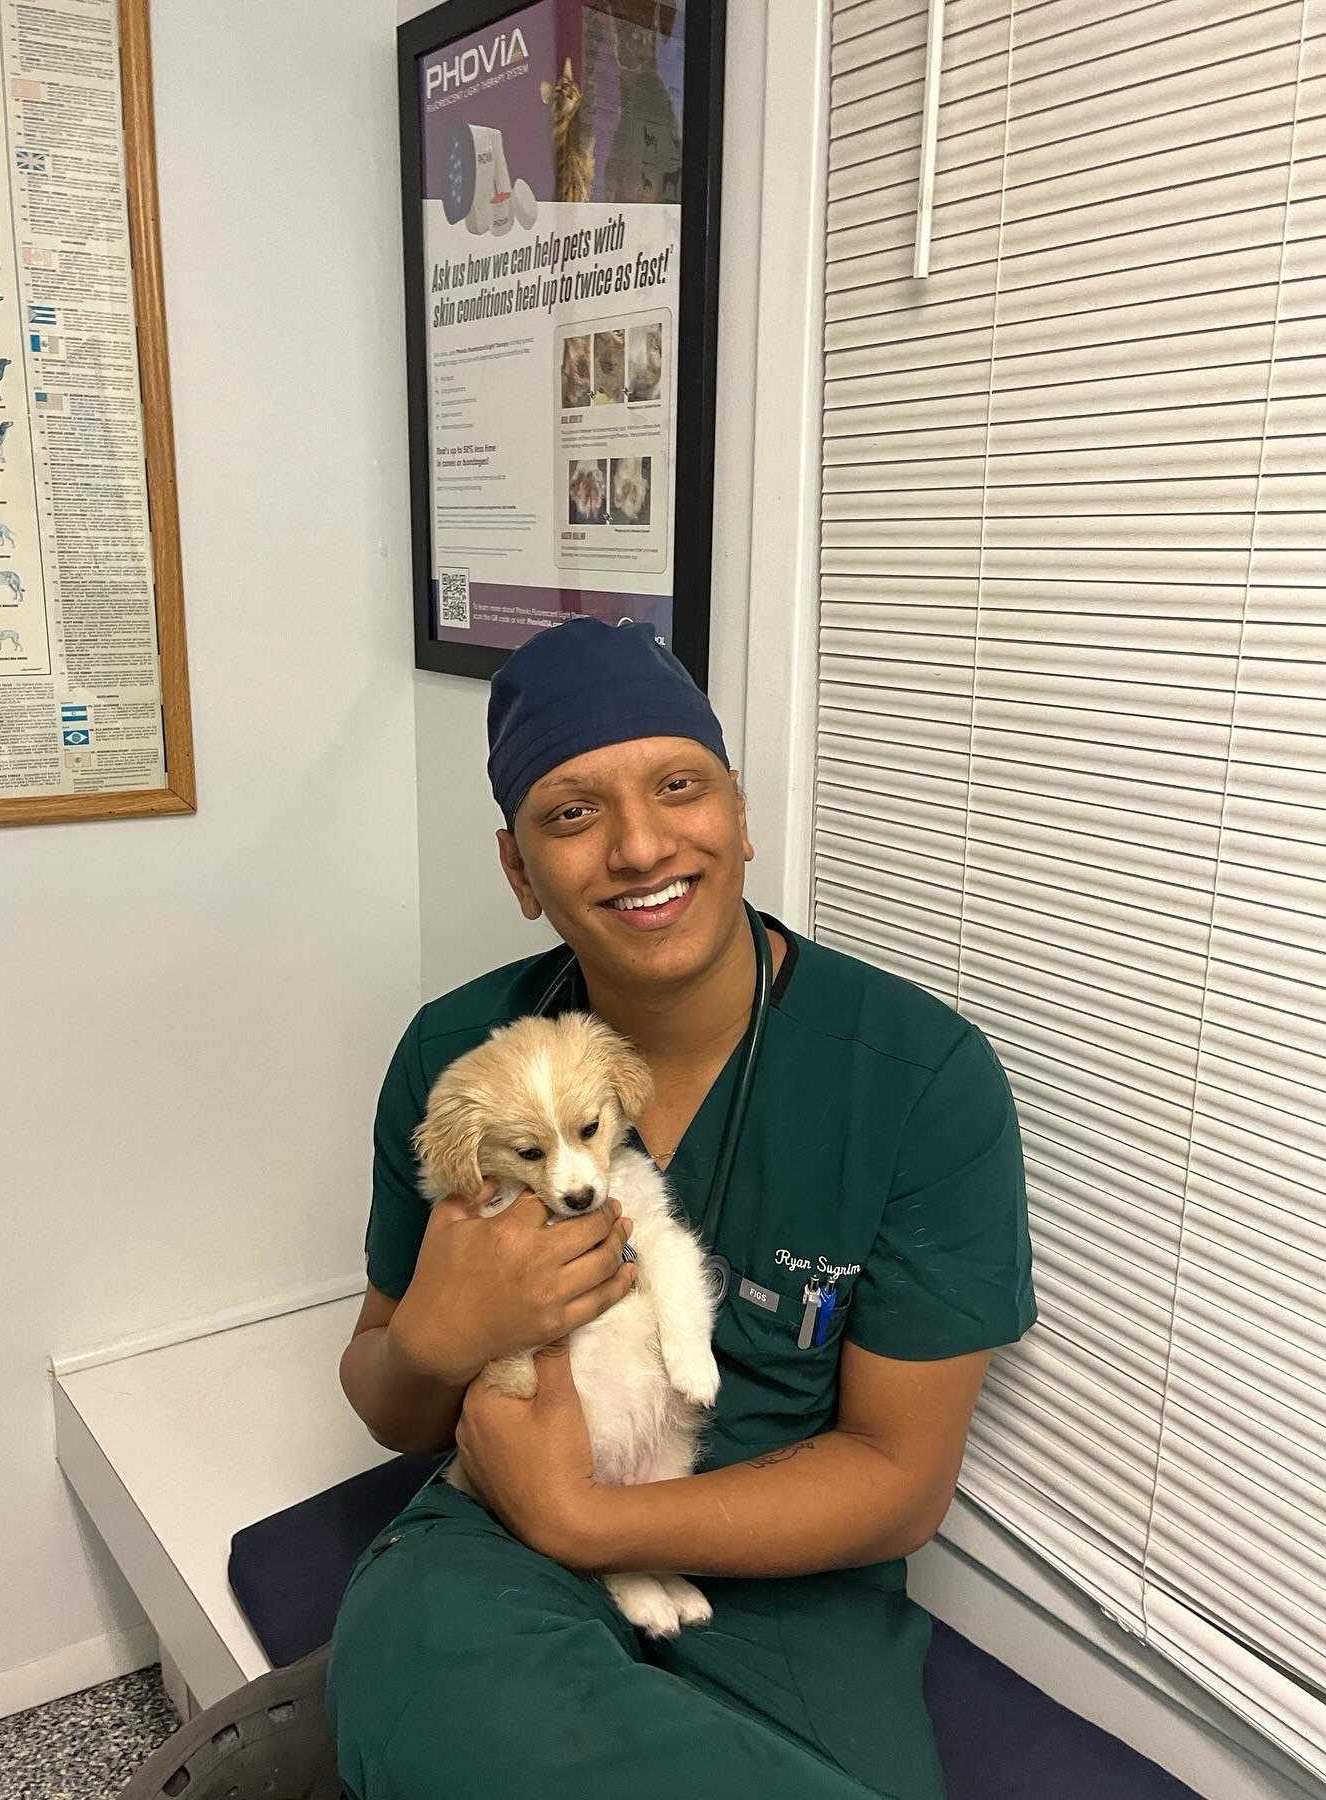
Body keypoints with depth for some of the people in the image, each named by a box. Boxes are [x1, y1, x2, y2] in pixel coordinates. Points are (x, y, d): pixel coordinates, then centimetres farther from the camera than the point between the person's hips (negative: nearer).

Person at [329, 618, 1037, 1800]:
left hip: (787, 1573, 0)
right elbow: (396, 1416, 5)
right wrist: (433, 1341, -19)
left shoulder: (928, 1078, -15)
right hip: (507, 1524, 1)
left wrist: (585, 1522, -17)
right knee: (411, 1669, -32)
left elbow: (903, 1478, -9)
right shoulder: (453, 1056, -6)